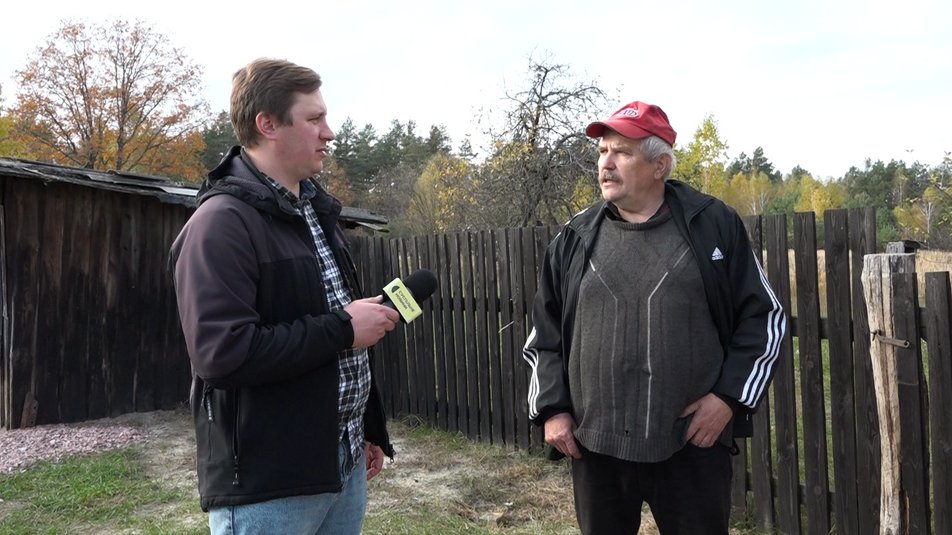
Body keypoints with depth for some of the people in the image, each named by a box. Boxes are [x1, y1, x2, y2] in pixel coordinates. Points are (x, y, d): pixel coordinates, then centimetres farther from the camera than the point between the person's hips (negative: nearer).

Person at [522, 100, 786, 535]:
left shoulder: (714, 225, -1)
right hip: (596, 446, 2)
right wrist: (551, 409, 1)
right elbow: (544, 332, 9)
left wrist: (730, 396, -5)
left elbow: (763, 317, 3)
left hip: (692, 444, -2)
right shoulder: (575, 238, 4)